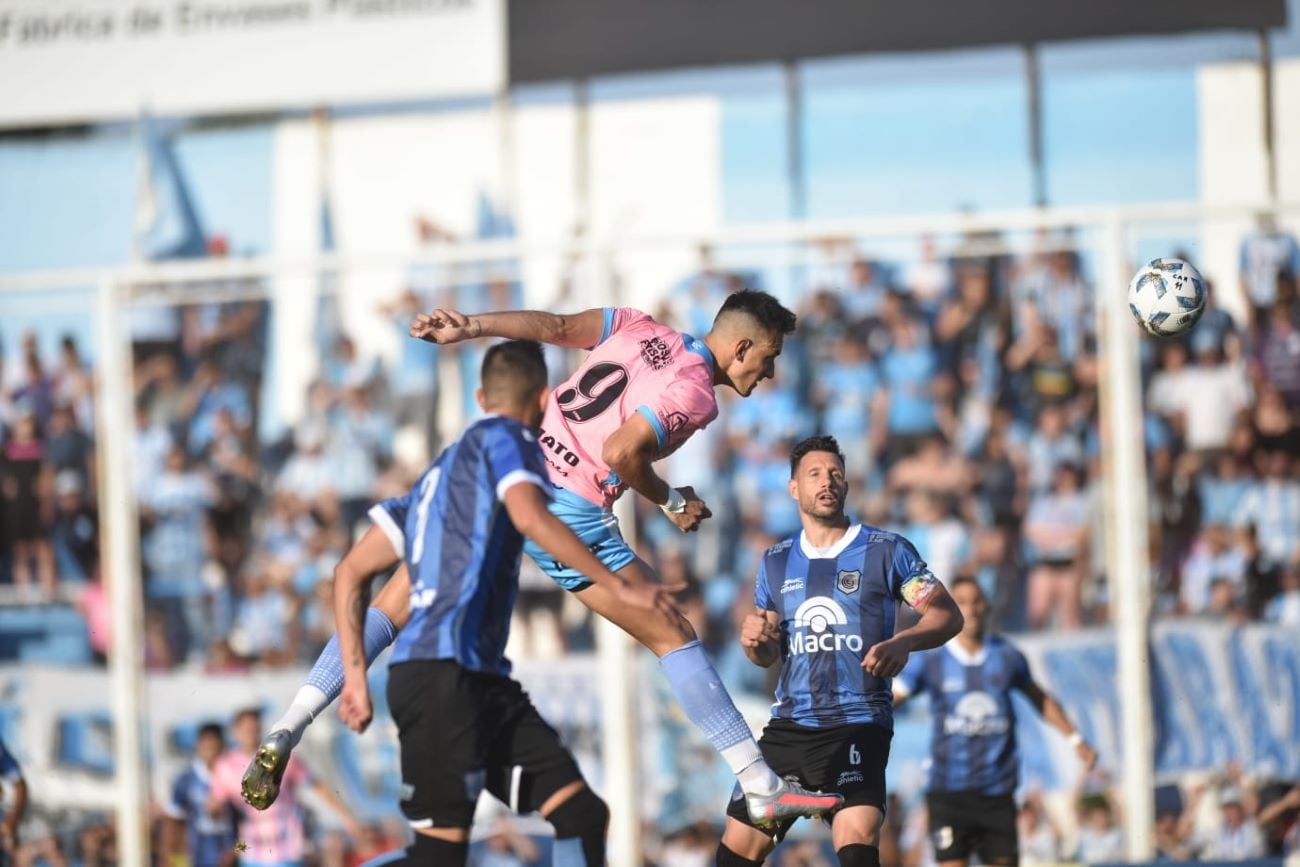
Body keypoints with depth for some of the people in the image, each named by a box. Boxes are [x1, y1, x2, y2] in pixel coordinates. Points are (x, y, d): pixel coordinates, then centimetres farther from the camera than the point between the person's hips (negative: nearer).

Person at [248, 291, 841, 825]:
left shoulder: (642, 331, 16)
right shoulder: (696, 394, -5)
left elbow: (555, 326, 8)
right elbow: (621, 450, -17)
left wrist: (471, 327, 8)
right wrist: (671, 503, -3)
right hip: (564, 511, -6)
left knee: (391, 607, 9)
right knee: (671, 635, 3)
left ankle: (285, 733, -3)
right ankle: (762, 788, 3)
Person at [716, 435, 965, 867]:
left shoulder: (886, 551, 1)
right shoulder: (776, 562, 14)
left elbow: (947, 615, -4)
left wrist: (904, 641, -25)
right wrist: (754, 641, -3)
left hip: (859, 726, -5)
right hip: (789, 723, 5)